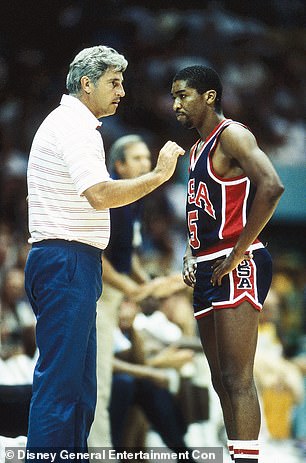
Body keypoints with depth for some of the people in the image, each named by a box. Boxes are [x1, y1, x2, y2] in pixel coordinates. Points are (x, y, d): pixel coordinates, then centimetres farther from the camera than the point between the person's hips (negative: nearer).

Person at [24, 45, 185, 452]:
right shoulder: (73, 126, -11)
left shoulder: (75, 125, 22)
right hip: (65, 262, -11)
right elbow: (101, 195, -24)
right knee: (59, 384, -12)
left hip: (74, 265, 11)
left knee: (79, 388, 10)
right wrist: (159, 174, -17)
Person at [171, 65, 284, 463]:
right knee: (222, 381, 10)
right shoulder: (197, 149, 20)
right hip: (208, 270, 10)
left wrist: (237, 254, -22)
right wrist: (191, 256, 13)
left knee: (237, 379, -15)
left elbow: (271, 187, -24)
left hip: (237, 267, -10)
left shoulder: (231, 135, -9)